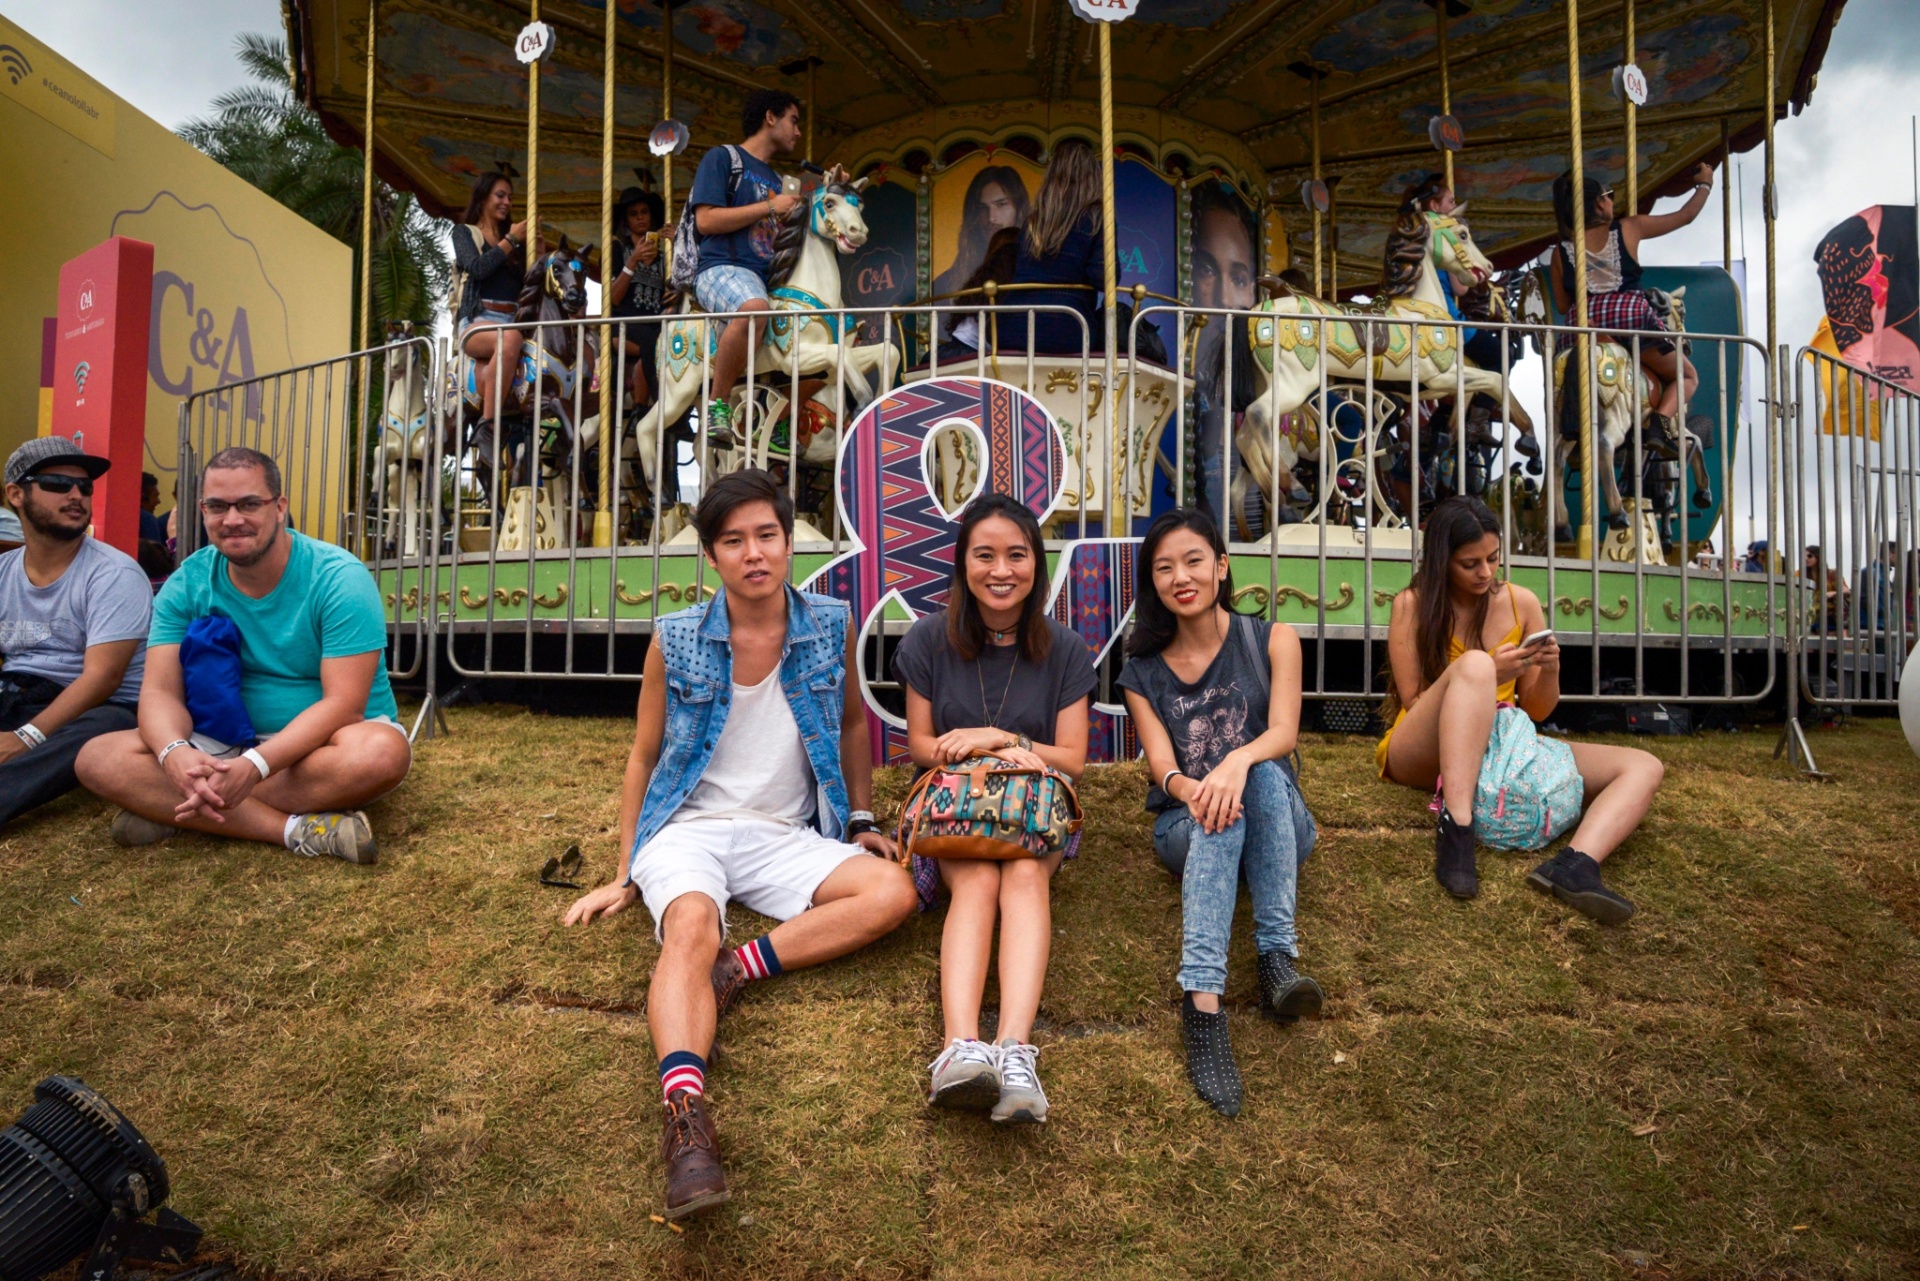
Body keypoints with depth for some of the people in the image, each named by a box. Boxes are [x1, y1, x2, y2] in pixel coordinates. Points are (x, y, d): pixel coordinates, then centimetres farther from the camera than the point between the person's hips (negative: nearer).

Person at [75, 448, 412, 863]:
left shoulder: (339, 578, -16)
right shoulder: (187, 584, -2)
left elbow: (343, 704, -23)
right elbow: (161, 692, -10)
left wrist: (256, 765, -36)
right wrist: (175, 752, -34)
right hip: (229, 741, 4)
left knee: (383, 751, -38)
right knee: (99, 757, -18)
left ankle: (164, 809, -25)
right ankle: (298, 830, -29)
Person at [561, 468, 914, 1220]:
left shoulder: (832, 627, 1)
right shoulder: (676, 640, -3)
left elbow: (852, 723, 18)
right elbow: (644, 756, 7)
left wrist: (861, 819, 13)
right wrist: (625, 877, 8)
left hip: (785, 837, 3)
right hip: (689, 828, -2)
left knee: (894, 890, -23)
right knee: (691, 926, -35)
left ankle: (735, 970, -28)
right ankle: (686, 1116, -52)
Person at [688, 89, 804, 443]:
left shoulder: (775, 179, 28)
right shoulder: (722, 158, 4)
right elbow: (705, 220, -9)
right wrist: (770, 207, -8)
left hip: (768, 278, 9)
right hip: (723, 269, -8)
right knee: (755, 309, -42)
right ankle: (718, 403, -29)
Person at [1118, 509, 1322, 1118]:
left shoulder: (1272, 640, 6)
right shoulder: (1143, 672, 9)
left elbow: (1283, 732, -11)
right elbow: (1162, 764, -4)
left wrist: (1239, 759, -35)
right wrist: (1188, 789, -30)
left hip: (1279, 824, 0)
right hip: (1184, 827, 0)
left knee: (1263, 774, -34)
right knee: (1216, 814, -37)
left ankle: (1277, 959, -43)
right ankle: (1202, 1001, -55)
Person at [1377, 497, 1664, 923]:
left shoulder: (1522, 603, 6)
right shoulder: (1413, 605, -4)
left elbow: (1537, 711, 11)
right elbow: (1414, 703, -7)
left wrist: (1550, 672, -11)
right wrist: (1489, 674, -20)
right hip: (1421, 755, -5)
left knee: (1644, 767, -11)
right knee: (1473, 665, -33)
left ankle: (1575, 864, -42)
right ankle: (1455, 831, -44)